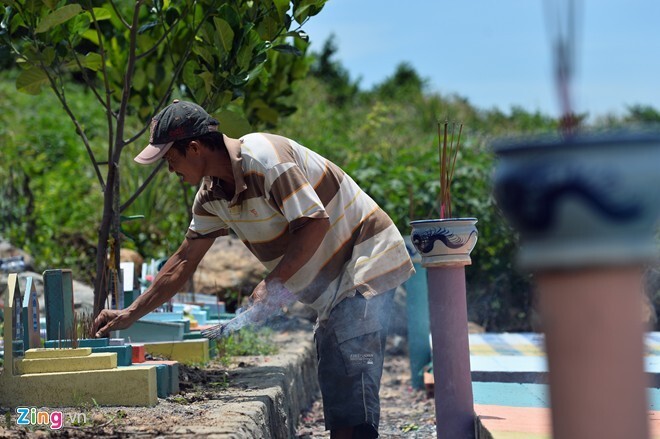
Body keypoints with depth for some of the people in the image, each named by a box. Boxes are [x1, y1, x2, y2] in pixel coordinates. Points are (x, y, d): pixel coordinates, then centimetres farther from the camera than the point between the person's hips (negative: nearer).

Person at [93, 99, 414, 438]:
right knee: (335, 392, 11)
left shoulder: (263, 157, -22)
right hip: (332, 287, 10)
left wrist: (272, 284, -23)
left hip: (364, 265, -10)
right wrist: (130, 315, 12)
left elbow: (316, 222, -24)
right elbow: (183, 261, 13)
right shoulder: (211, 194, 6)